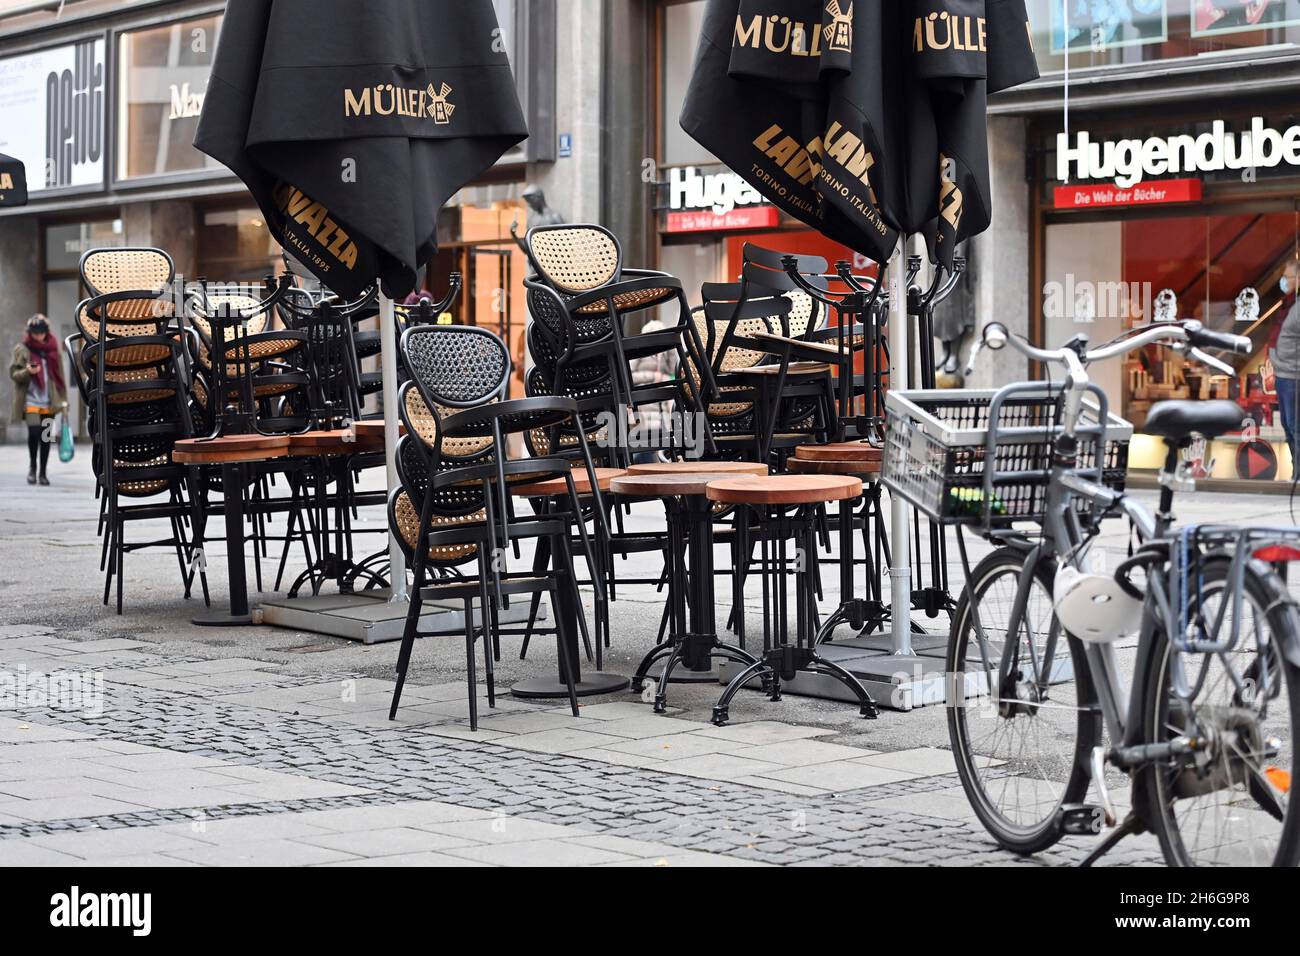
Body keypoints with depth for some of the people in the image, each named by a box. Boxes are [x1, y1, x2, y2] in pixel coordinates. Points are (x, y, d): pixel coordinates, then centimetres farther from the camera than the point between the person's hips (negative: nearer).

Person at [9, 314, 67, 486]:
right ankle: (33, 466, 7)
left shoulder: (52, 349, 10)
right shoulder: (21, 350, 2)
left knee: (46, 436, 2)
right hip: (31, 401, -3)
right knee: (34, 432, -16)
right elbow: (14, 373, 0)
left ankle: (42, 472, 14)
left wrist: (63, 399, 8)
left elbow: (59, 375, 13)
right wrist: (27, 372, -21)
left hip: (49, 402, 3)